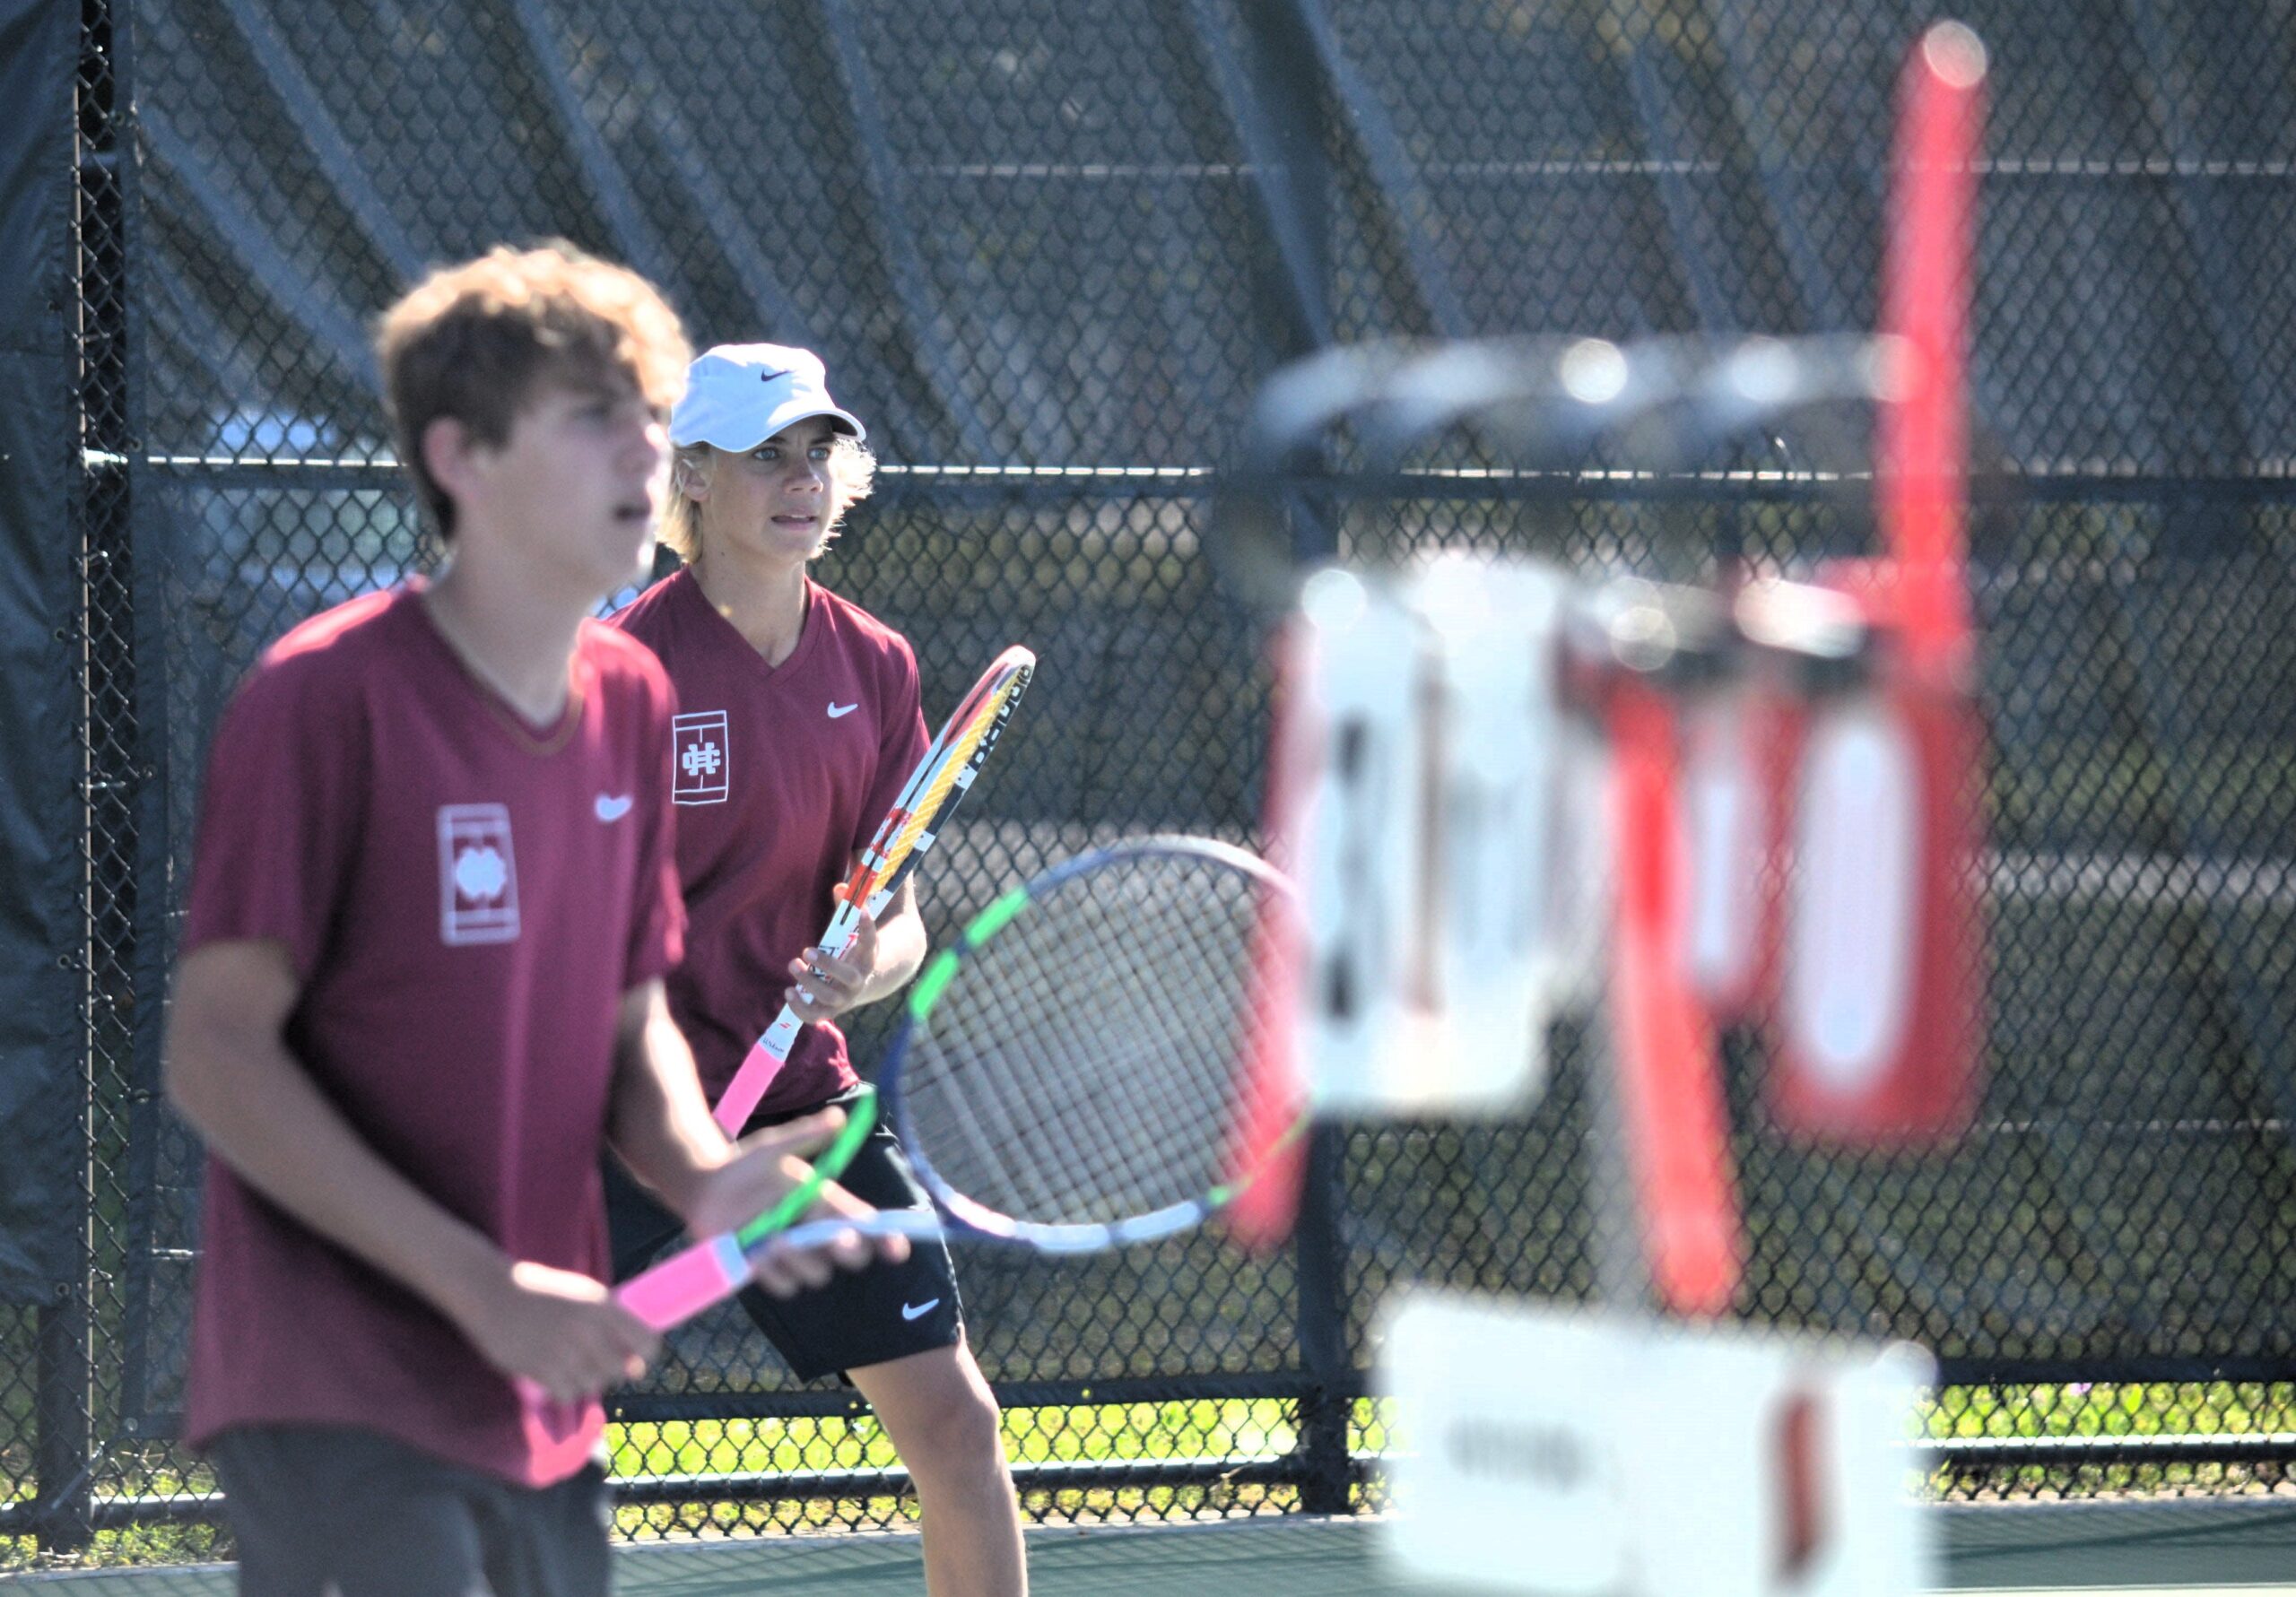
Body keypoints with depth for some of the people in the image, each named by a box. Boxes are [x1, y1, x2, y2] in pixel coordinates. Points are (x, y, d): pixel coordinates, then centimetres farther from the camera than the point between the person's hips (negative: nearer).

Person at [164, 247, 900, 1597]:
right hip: (340, 1419, -7)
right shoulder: (327, 699, -12)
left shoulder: (632, 700, 10)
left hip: (548, 1416, 7)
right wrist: (485, 1286, -18)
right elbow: (216, 1055, -14)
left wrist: (700, 1175, -6)